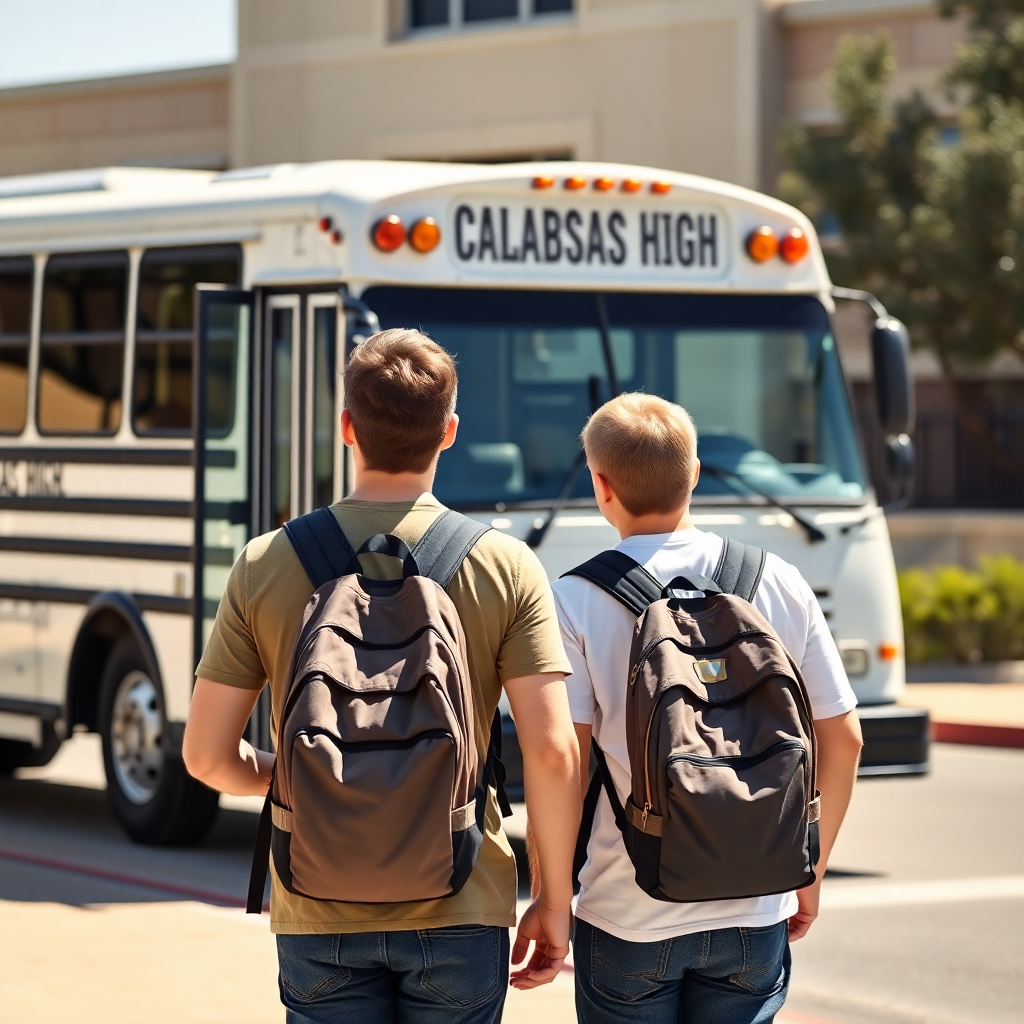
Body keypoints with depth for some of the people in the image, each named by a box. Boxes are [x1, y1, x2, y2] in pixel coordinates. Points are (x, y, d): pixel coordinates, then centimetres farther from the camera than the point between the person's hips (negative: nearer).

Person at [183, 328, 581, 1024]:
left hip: (319, 920, 1)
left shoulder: (265, 566, -2)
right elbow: (553, 751, -10)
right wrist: (555, 900, 1)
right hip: (461, 914, -1)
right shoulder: (508, 568, -4)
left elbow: (208, 756, 0)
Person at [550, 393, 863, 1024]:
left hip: (628, 918, -2)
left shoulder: (577, 601, -7)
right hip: (755, 915, 2)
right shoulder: (779, 585, 2)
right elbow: (842, 741, 6)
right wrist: (809, 875, 17)